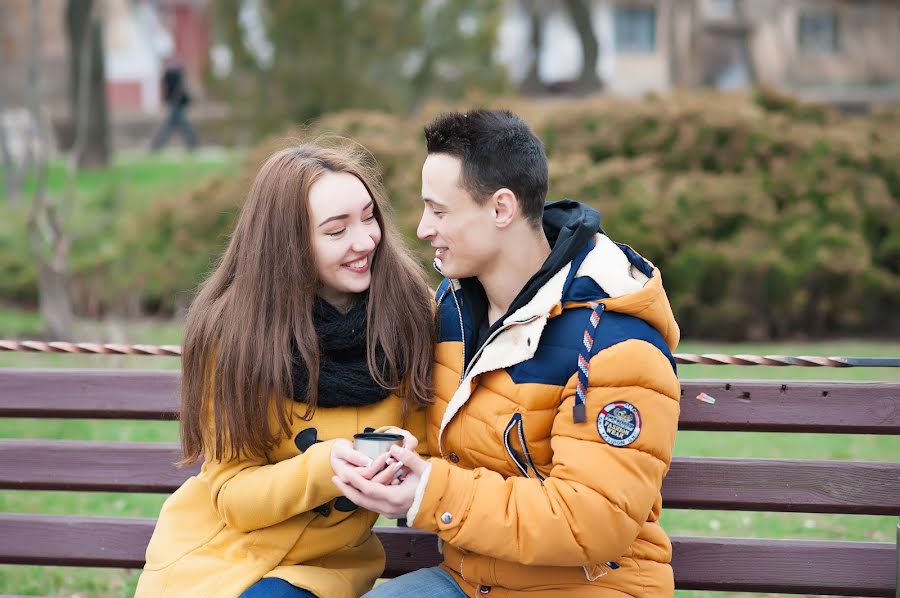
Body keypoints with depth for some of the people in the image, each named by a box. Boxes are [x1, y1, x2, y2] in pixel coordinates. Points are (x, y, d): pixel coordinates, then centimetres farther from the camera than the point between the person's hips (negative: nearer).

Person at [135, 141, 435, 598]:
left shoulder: (410, 311, -8)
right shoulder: (231, 331, -13)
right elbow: (232, 492, -10)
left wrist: (399, 459, -22)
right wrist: (322, 469, -30)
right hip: (219, 556, 0)